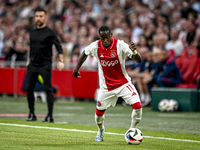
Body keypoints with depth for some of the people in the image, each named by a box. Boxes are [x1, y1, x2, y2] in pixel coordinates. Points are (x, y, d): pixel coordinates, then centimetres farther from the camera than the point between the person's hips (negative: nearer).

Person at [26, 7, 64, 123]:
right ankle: (32, 114, 12)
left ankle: (50, 116, -5)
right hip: (33, 65, 6)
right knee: (29, 88, 2)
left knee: (48, 89, -7)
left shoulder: (50, 33, -4)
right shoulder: (32, 32, 13)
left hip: (45, 65, -6)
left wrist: (61, 60, -22)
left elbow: (58, 46, -10)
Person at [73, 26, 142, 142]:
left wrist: (134, 52, -46)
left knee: (137, 106, -20)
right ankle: (101, 130, 41)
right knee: (99, 112, 6)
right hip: (107, 86, 2)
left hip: (123, 83, -2)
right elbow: (85, 53, 13)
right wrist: (77, 69, 12)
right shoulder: (95, 46, -11)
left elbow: (139, 60, -25)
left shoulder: (120, 45, -19)